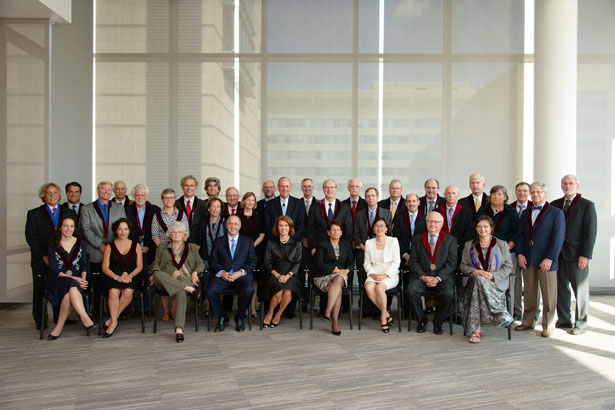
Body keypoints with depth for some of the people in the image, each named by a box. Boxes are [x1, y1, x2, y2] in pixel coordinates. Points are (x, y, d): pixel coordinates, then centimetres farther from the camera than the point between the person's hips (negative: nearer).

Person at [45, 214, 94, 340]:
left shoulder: (80, 243, 12)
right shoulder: (53, 245, 4)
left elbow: (84, 265, 13)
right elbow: (54, 269, -4)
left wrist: (82, 279, -8)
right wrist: (74, 279, -16)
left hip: (77, 279, 2)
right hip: (57, 279, -2)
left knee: (69, 293, -34)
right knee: (71, 286, -37)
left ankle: (59, 326, -27)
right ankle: (85, 317, -39)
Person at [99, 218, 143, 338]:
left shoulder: (136, 246, 11)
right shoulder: (110, 247, 9)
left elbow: (139, 266, 7)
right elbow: (105, 268, 3)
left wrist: (130, 276, -12)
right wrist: (117, 277, -14)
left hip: (131, 277, 0)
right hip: (113, 277, 0)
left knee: (128, 292, -30)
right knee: (113, 292, -31)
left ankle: (112, 318, -14)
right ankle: (114, 321, -18)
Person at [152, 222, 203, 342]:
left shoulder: (191, 247, 25)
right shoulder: (162, 247, 26)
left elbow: (200, 263, 17)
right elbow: (156, 264, 17)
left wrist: (195, 272, -5)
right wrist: (156, 273, -6)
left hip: (185, 278, -1)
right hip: (167, 280, 2)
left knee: (181, 292, -38)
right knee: (157, 275, -36)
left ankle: (179, 329, -45)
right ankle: (189, 289, -36)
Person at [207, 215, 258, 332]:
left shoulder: (248, 241, 14)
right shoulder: (218, 242, 16)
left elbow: (252, 261, 8)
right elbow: (213, 261, 9)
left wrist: (241, 272, -9)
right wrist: (221, 273, -11)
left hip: (241, 275, -1)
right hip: (222, 275, 1)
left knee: (248, 290, -32)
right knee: (210, 291, -27)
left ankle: (239, 318, -6)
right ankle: (221, 318, -2)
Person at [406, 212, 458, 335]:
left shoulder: (450, 239, 8)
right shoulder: (417, 238, 12)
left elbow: (452, 263, 0)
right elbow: (413, 261, 5)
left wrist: (438, 278, -13)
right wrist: (423, 277, -11)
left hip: (443, 276, -1)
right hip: (421, 275, 1)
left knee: (448, 294, -30)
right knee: (411, 290, -28)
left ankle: (438, 322, -3)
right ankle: (422, 320, -3)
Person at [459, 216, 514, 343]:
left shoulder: (502, 244, 13)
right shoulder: (469, 245, 18)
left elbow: (508, 266, 6)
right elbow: (463, 265, 11)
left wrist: (493, 275, -10)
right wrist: (474, 271, -11)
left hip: (496, 283, -2)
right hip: (474, 282, 2)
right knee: (478, 280, -36)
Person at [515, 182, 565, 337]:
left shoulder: (556, 213, 0)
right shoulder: (525, 213, 15)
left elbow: (558, 237, -7)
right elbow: (520, 235, 13)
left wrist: (550, 258, -14)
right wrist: (520, 254, 0)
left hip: (546, 261, -4)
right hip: (527, 260, 4)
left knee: (549, 295, 2)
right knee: (529, 293, 10)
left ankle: (548, 325, 12)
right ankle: (528, 322, 21)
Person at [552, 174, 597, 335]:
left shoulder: (587, 205, -1)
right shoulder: (555, 205, 11)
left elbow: (590, 231, -6)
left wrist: (585, 255, -12)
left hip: (577, 255, -4)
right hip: (558, 254, 4)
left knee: (581, 290, 3)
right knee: (561, 289, 10)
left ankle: (581, 323, 14)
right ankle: (564, 320, 20)